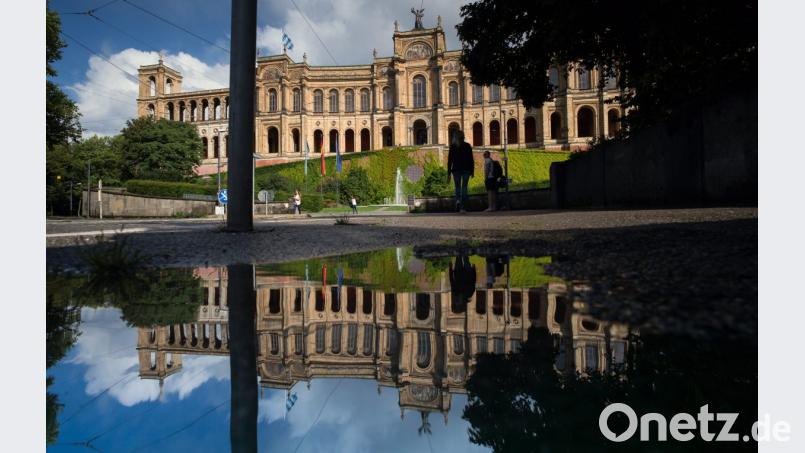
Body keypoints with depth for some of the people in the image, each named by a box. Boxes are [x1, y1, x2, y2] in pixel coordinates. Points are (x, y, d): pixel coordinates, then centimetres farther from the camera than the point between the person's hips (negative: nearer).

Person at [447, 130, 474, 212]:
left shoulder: (452, 146, 2)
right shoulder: (467, 146, 4)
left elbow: (449, 160, 0)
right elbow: (471, 159, 2)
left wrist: (449, 173, 2)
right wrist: (472, 171, 7)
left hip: (456, 169, 0)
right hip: (466, 169, 1)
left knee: (457, 187, 9)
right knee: (464, 187, 2)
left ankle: (458, 200, -17)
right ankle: (463, 207, -1)